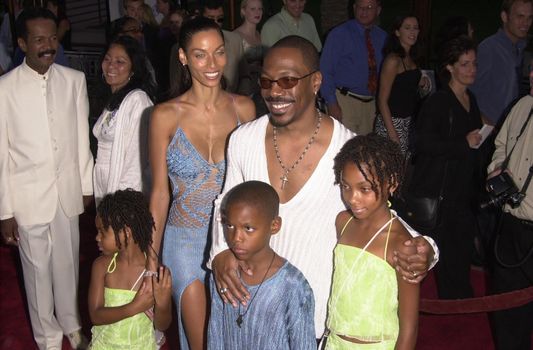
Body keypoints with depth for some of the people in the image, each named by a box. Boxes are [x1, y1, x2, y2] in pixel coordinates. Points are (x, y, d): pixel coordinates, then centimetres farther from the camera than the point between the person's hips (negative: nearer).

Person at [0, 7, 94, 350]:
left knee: (68, 264, 17)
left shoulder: (75, 80, -3)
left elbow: (82, 138, 5)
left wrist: (87, 185, 8)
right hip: (29, 197, -2)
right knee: (38, 271, 12)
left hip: (68, 192, 2)